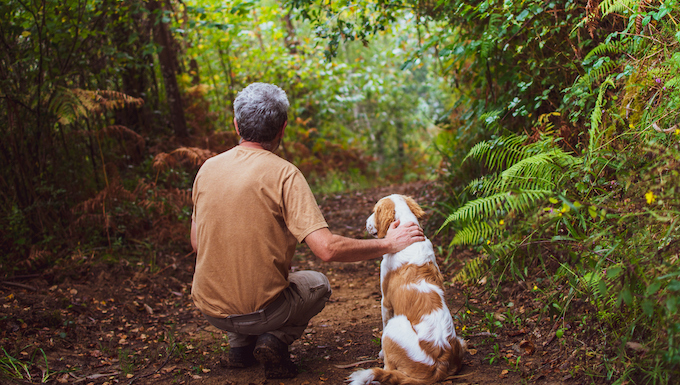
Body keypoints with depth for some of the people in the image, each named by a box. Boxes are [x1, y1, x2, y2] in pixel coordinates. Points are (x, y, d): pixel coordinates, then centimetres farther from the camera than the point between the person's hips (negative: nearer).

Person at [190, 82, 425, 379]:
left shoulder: (207, 168, -1)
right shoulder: (284, 174, -16)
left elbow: (196, 244, 9)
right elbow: (327, 249, -23)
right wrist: (388, 244, -10)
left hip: (210, 310, 5)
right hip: (261, 311, -5)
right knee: (317, 284, 25)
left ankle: (240, 344, 17)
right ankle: (276, 339, 1)